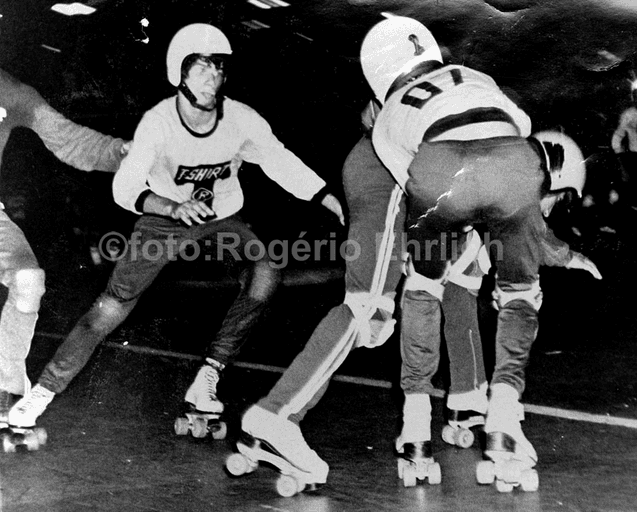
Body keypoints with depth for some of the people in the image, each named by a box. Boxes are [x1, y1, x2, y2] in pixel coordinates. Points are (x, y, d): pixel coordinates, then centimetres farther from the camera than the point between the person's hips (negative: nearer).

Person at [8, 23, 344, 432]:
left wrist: (331, 200, -9)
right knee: (114, 304, -10)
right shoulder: (158, 122, -27)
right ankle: (44, 391, 4)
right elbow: (125, 188, -29)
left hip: (223, 217, 2)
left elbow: (282, 164, -6)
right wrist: (176, 208, -46)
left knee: (264, 277, -24)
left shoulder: (243, 121, -22)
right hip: (165, 216, -2)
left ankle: (209, 376, -12)